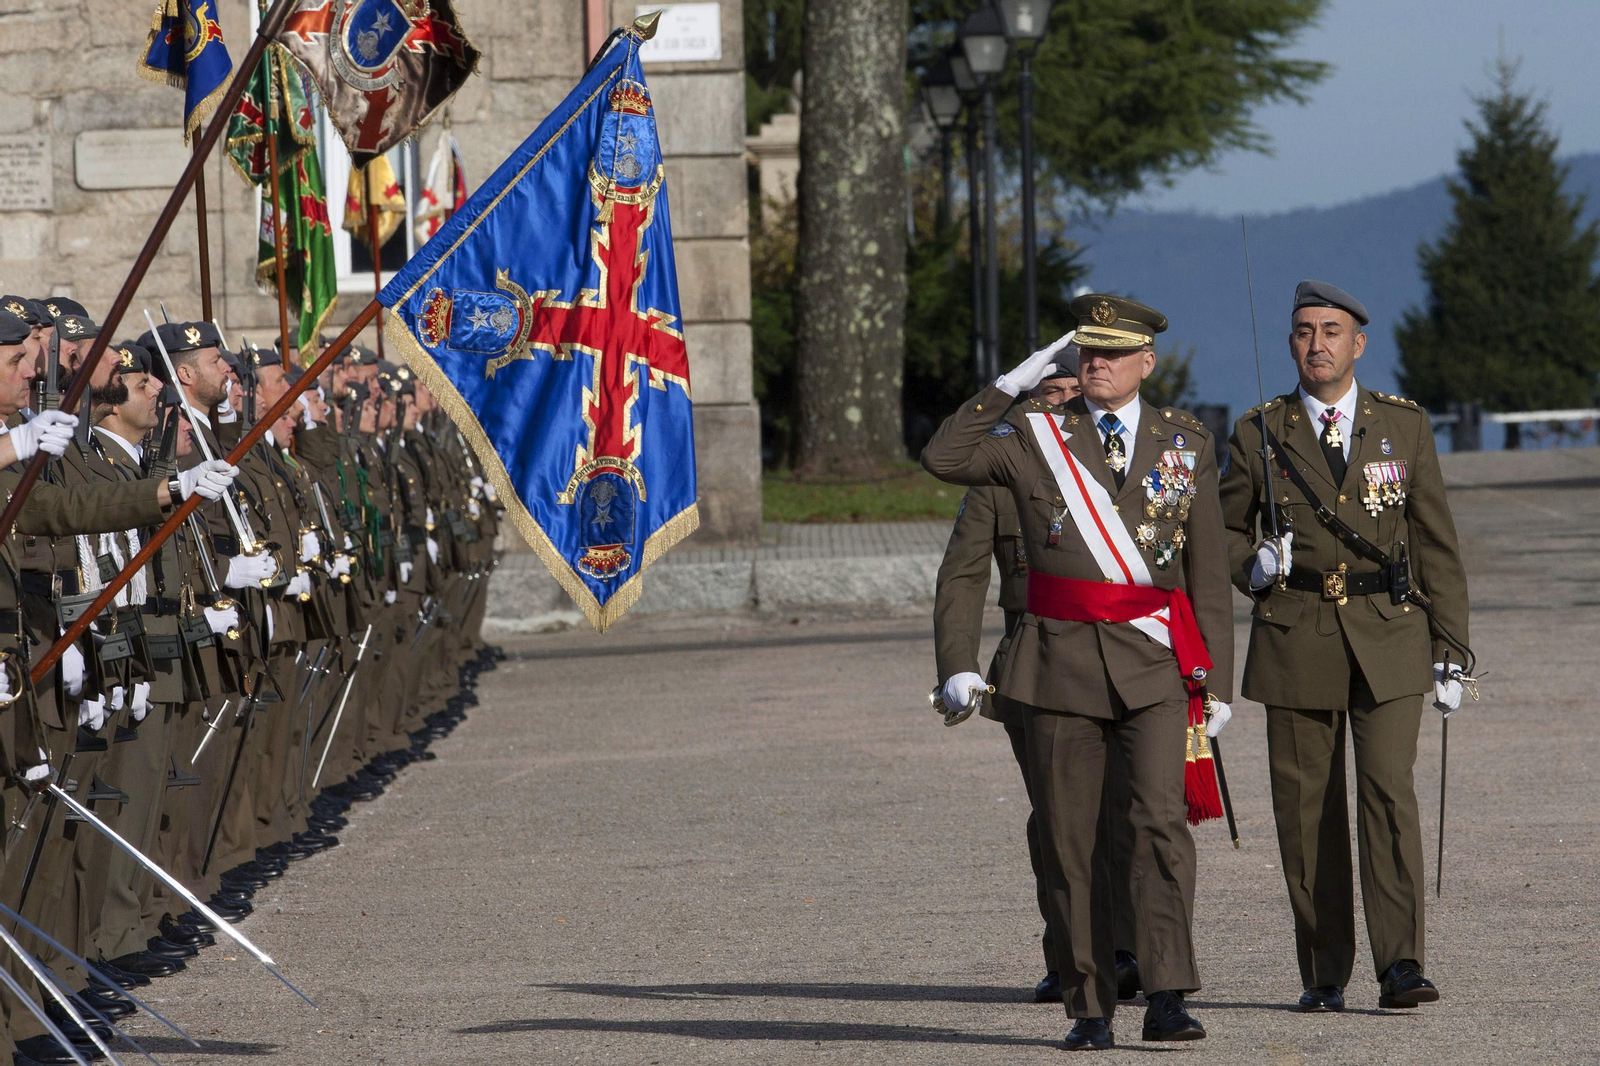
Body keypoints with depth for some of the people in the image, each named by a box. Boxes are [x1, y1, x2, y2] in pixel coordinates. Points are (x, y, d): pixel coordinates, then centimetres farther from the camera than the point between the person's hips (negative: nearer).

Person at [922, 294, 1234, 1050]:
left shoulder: (1185, 443, 9)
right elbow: (943, 459, -10)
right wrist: (1010, 386, -8)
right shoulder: (1034, 435, 6)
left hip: (1155, 661, -1)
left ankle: (1167, 998, -18)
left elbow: (1209, 575, 10)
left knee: (1161, 819, -17)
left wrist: (1217, 679, 5)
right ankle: (1090, 1009, 11)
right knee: (1070, 843, 2)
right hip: (1061, 665, 1)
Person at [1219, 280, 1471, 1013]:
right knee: (1306, 811, 1)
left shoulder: (1404, 427, 6)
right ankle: (1323, 975, 10)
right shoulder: (1260, 435, 5)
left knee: (1389, 793, -13)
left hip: (1387, 637, -1)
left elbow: (1436, 543, 8)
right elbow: (1224, 531, 16)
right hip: (1296, 642, 1)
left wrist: (1450, 650, 4)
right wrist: (1253, 566, -7)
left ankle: (1400, 966, -18)